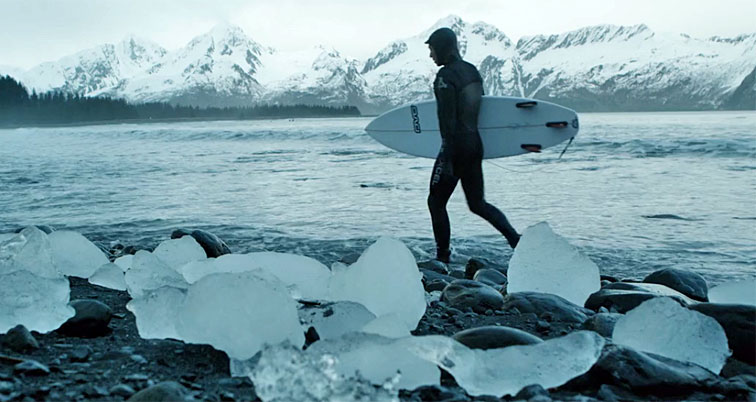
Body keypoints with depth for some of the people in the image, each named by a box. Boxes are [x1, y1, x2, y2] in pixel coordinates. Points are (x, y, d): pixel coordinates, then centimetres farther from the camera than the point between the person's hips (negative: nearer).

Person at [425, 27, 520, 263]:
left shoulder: (445, 76, -14)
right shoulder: (472, 70, 13)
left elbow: (447, 120, -19)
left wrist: (446, 159, -19)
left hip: (457, 146, -8)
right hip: (476, 144, 8)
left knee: (436, 201, 7)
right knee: (478, 204, 16)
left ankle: (443, 257, 11)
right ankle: (516, 239, 2)